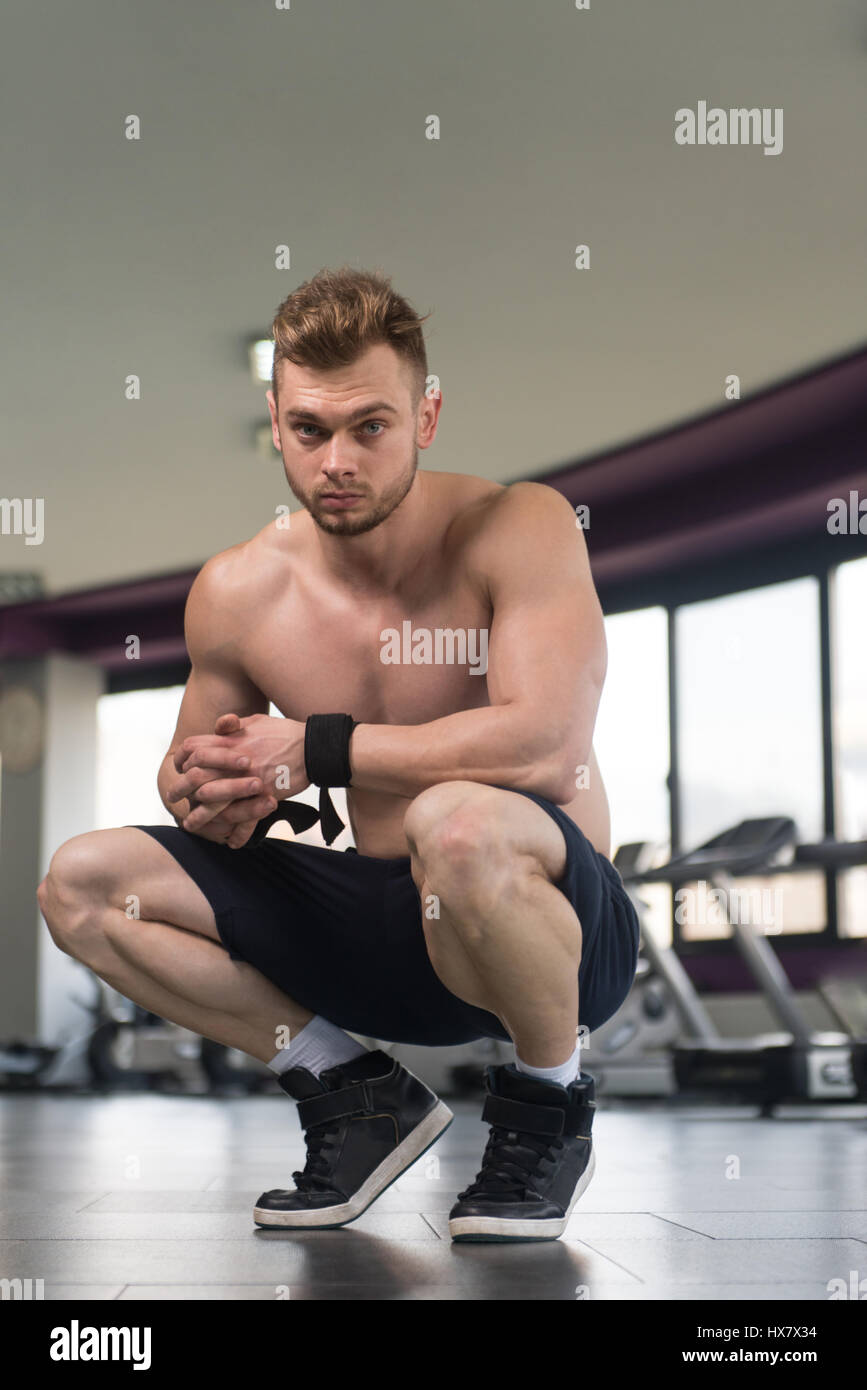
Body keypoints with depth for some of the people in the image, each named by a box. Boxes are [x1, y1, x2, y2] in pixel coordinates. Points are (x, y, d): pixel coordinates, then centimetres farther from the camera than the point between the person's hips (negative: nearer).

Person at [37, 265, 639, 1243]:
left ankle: (550, 1106, -9)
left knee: (457, 823, -41)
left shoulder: (519, 529, -16)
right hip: (380, 928, 5)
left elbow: (547, 746, -30)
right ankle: (355, 1093, 4)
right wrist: (205, 794, -14)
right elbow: (192, 764, 12)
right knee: (81, 882, -6)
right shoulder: (236, 592, -3)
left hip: (566, 929, -5)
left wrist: (316, 748, -23)